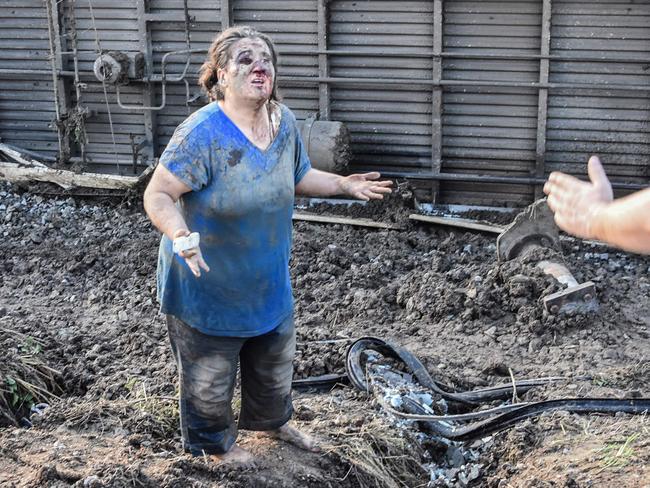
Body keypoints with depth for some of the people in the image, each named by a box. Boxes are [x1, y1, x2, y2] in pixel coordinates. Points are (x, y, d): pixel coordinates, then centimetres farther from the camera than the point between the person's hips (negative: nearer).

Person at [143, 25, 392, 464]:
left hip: (270, 282, 7)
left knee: (275, 362, 28)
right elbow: (158, 196, -27)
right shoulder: (203, 133, -27)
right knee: (210, 378, 15)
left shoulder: (283, 120, -5)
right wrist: (182, 237, -44)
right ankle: (216, 444, 42)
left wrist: (345, 185, 5)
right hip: (209, 286, -6)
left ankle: (273, 421, 55)